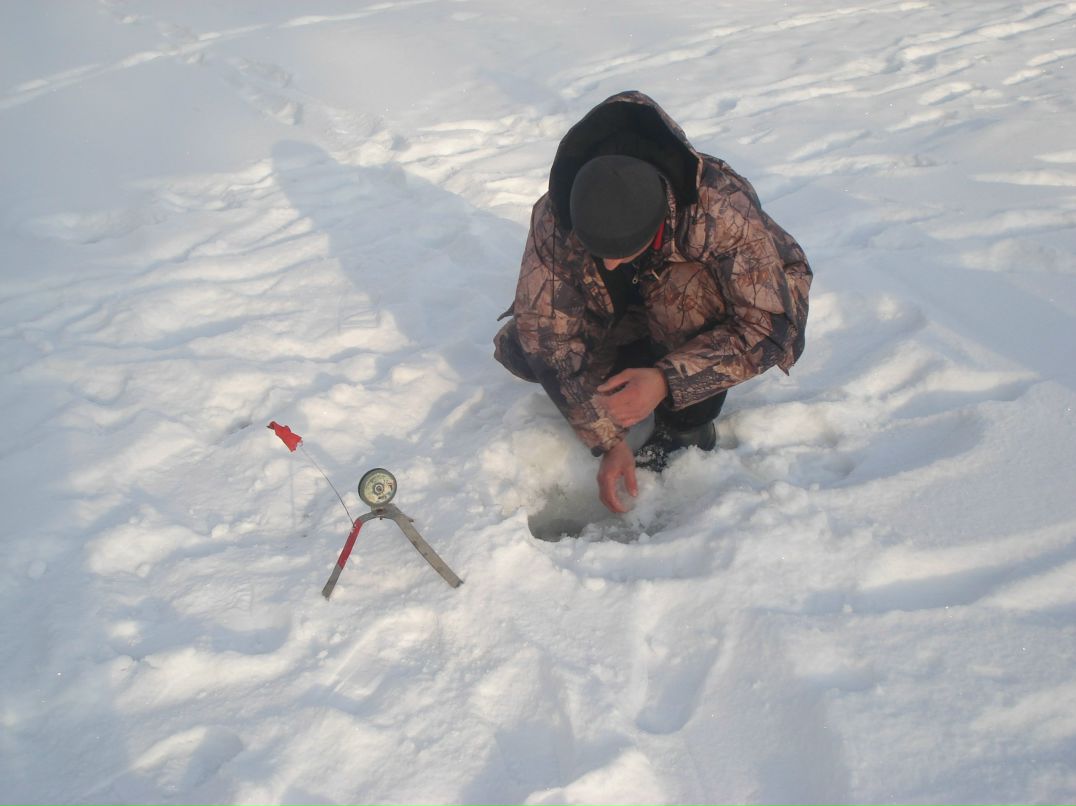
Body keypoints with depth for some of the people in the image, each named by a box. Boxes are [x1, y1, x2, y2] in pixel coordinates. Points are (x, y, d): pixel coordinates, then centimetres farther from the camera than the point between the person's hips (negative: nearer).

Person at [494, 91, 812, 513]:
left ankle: (688, 429, -15)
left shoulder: (723, 209, -37)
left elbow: (767, 328, -33)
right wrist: (608, 441, -27)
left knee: (683, 289, -38)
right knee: (521, 347, -17)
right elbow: (552, 340, -24)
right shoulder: (552, 222, -28)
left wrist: (668, 380, -44)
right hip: (628, 317, 3)